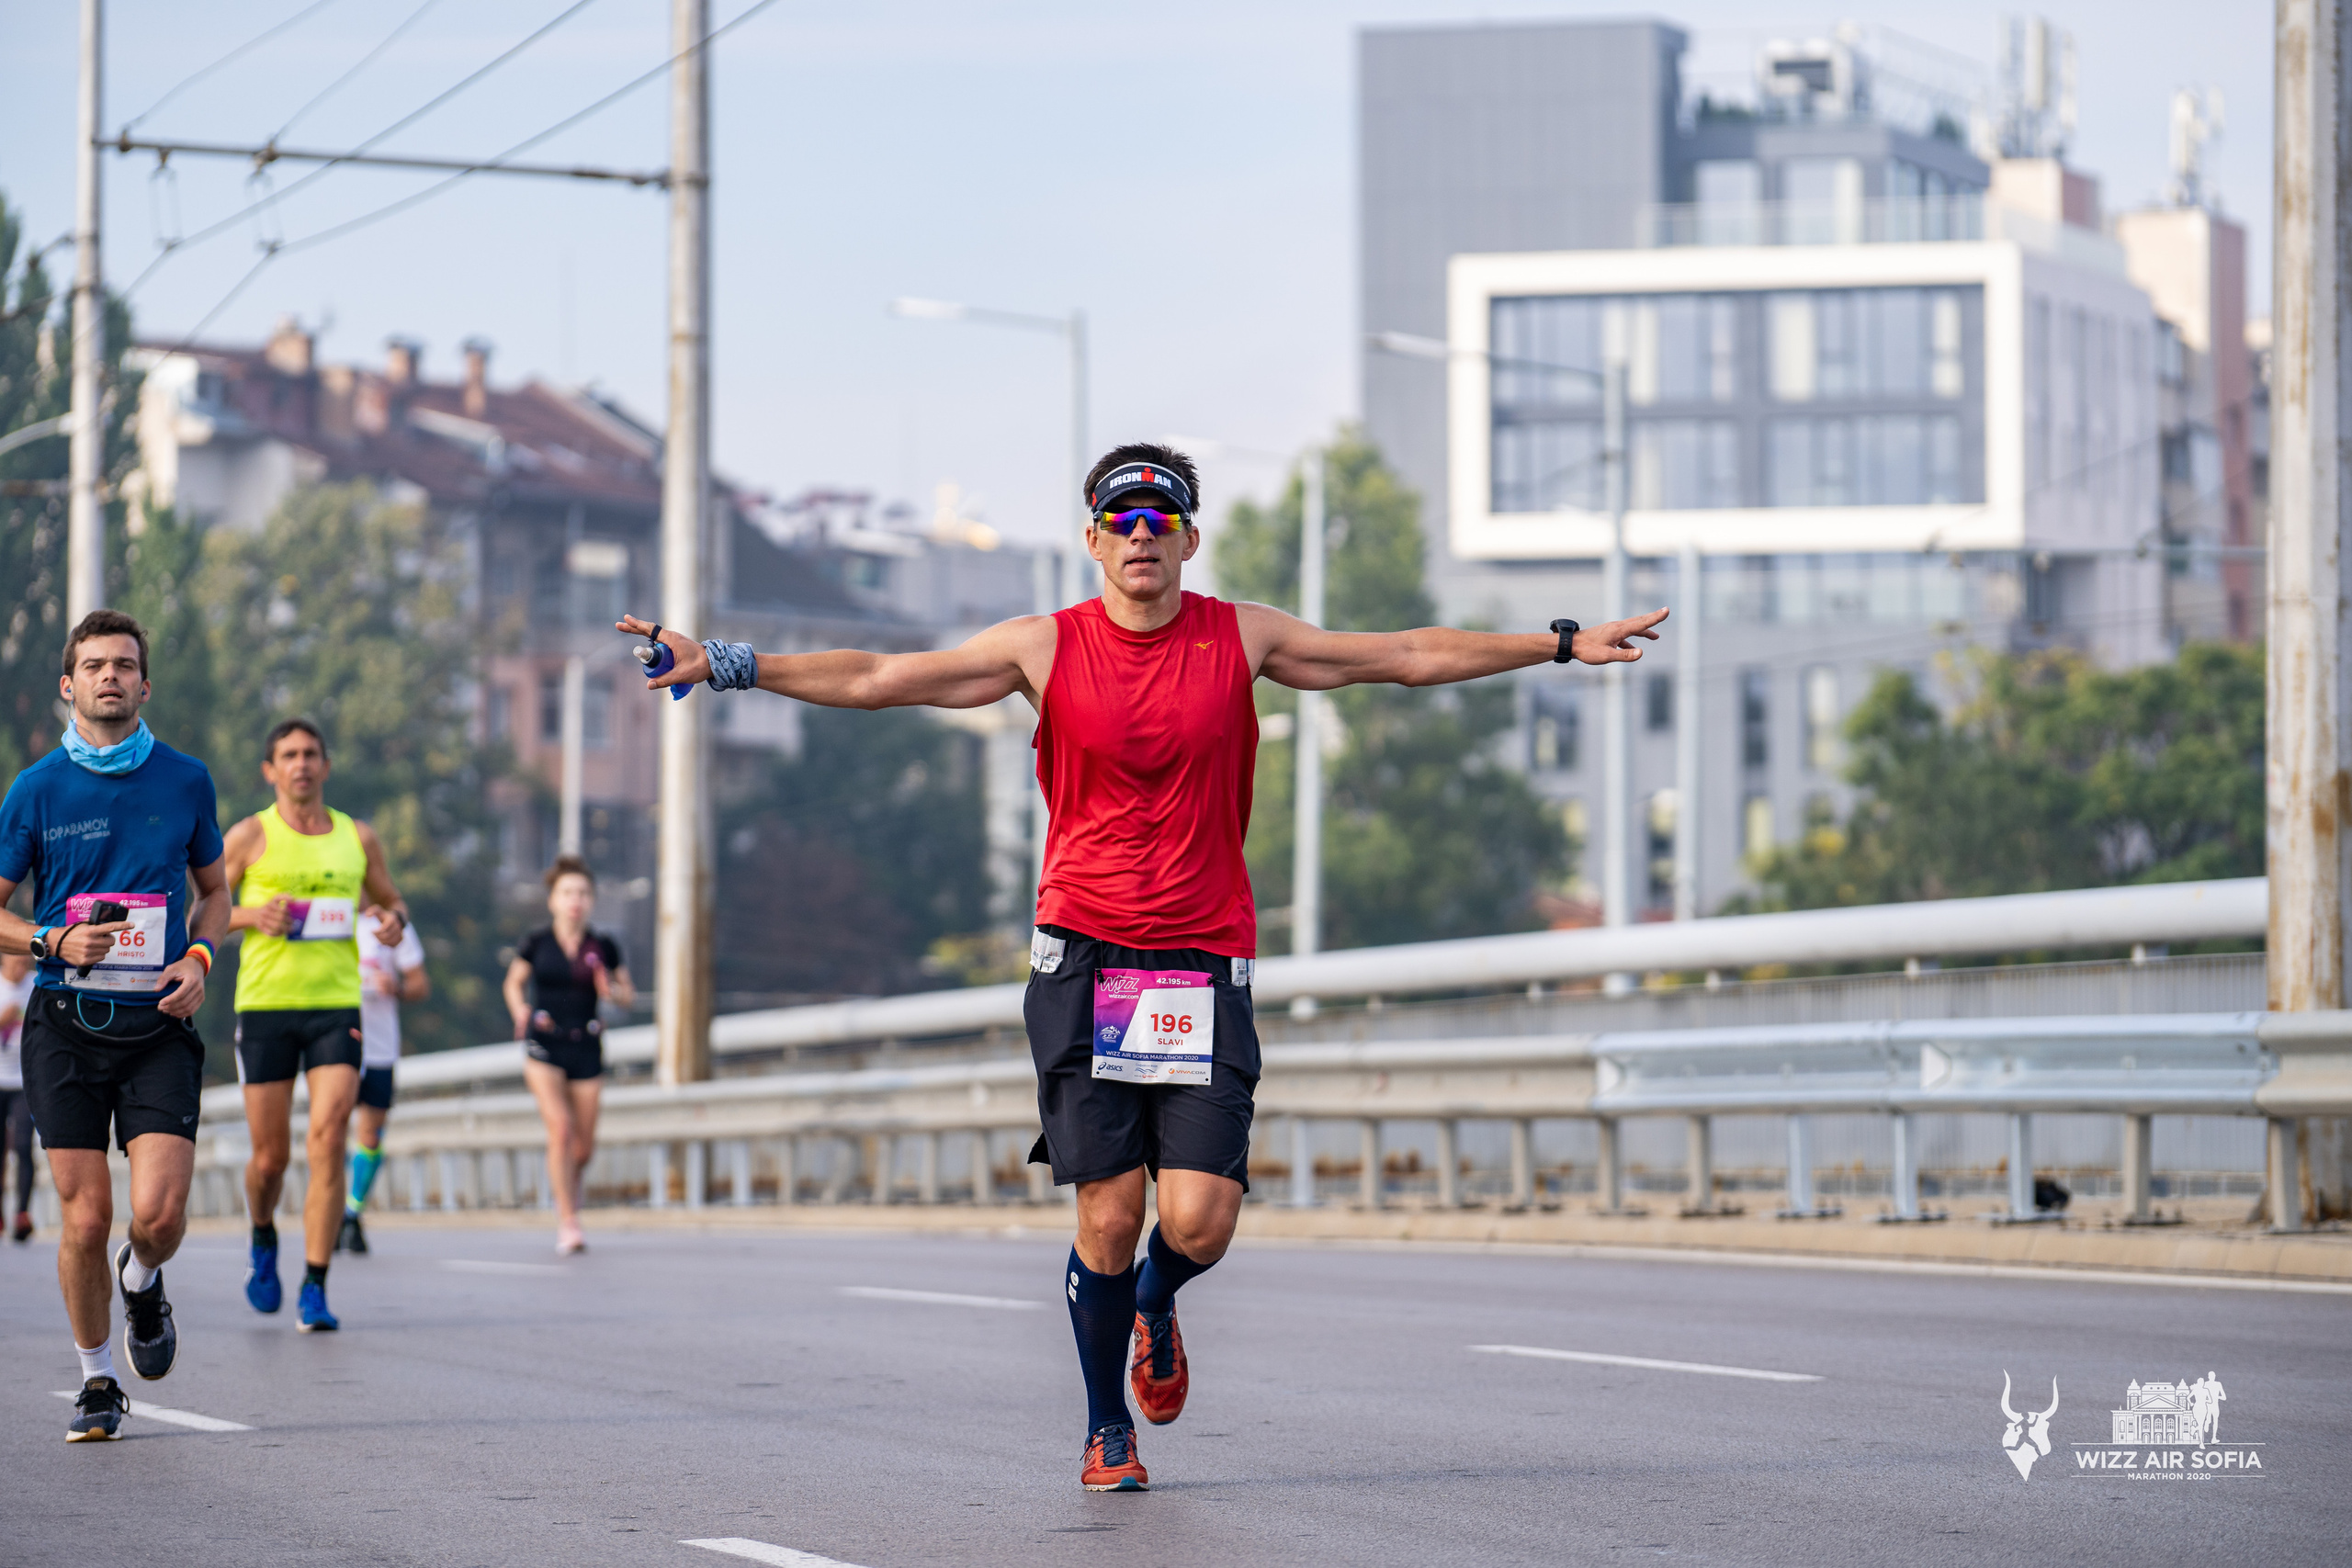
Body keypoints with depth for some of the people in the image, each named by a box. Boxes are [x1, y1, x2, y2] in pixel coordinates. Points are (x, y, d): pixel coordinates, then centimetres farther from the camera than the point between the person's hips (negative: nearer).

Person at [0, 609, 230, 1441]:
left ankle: (143, 1283, 24)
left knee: (158, 1214, -12)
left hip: (159, 1023, 1)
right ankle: (97, 1380, 17)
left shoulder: (186, 780, 6)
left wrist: (199, 957, -1)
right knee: (85, 1216, -3)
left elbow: (214, 888, 19)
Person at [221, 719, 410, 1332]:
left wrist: (393, 919, 0)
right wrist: (252, 916, -13)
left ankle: (315, 1292, -10)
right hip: (265, 1006, -1)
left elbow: (390, 900, 24)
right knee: (271, 1154, 4)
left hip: (336, 1006, 1)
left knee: (327, 1142, -13)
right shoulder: (250, 836, 2)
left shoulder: (357, 838, 10)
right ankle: (264, 1241, 38)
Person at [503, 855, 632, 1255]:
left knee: (584, 1148, 4)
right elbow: (514, 982, 14)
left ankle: (564, 1189, 38)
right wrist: (521, 1012, -5)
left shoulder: (603, 947, 2)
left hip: (586, 1049, 2)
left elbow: (629, 996, 12)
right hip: (544, 1046, -2)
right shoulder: (536, 943, -1)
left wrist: (612, 992, -10)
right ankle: (569, 1223, -14)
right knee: (561, 1129, -18)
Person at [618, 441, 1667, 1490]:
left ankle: (1155, 1308, 27)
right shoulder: (1046, 647, 1)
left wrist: (1561, 645, 13)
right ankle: (1107, 1431, 16)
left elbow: (1407, 657, 12)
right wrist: (726, 666, -3)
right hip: (1083, 959, -1)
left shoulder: (1242, 638, 5)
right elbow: (877, 680, 3)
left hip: (1204, 966, 1)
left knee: (1200, 1221, -10)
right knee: (1108, 1217, -4)